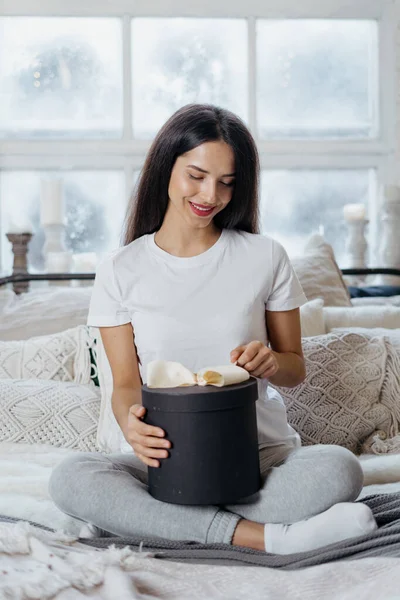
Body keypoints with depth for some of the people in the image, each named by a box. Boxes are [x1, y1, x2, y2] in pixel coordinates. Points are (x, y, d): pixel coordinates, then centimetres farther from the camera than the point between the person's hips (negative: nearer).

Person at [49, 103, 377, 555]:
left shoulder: (265, 257, 2)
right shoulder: (120, 271, 2)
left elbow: (296, 369, 9)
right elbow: (126, 383, 3)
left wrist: (271, 363, -15)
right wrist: (130, 423, -20)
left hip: (262, 454, 0)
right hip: (169, 459, 0)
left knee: (340, 470, -31)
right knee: (70, 479, -29)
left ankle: (134, 518, -23)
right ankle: (268, 537, -28)